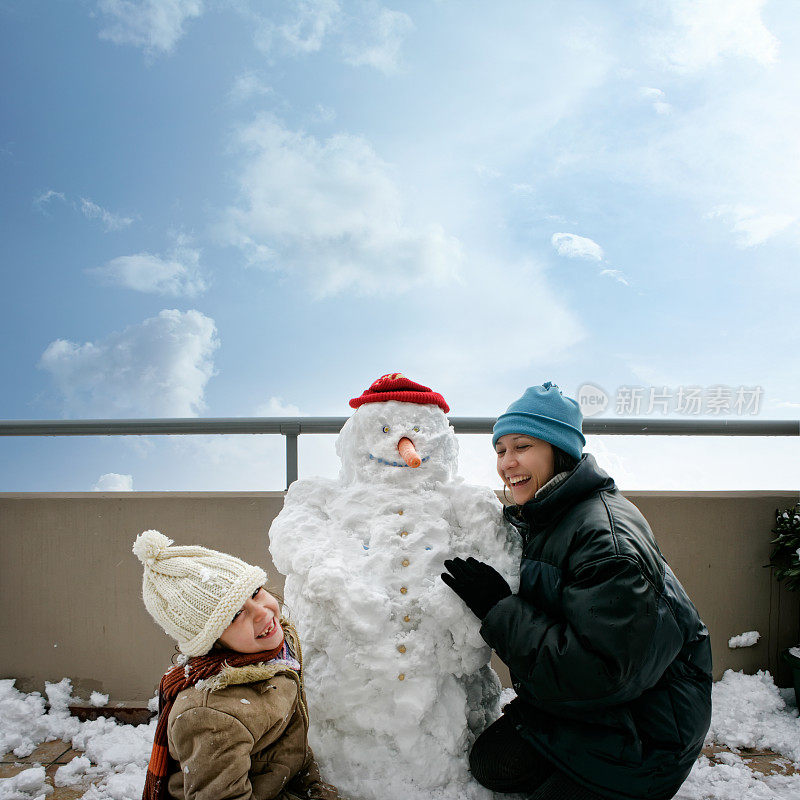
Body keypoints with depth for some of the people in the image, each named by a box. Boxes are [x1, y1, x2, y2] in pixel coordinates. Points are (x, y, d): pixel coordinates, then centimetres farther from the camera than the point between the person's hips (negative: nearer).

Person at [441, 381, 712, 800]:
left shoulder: (608, 535, -30)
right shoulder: (542, 518, 0)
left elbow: (601, 672, -33)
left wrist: (499, 608, -29)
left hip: (643, 730, -8)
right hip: (574, 701, 9)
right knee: (487, 762, 6)